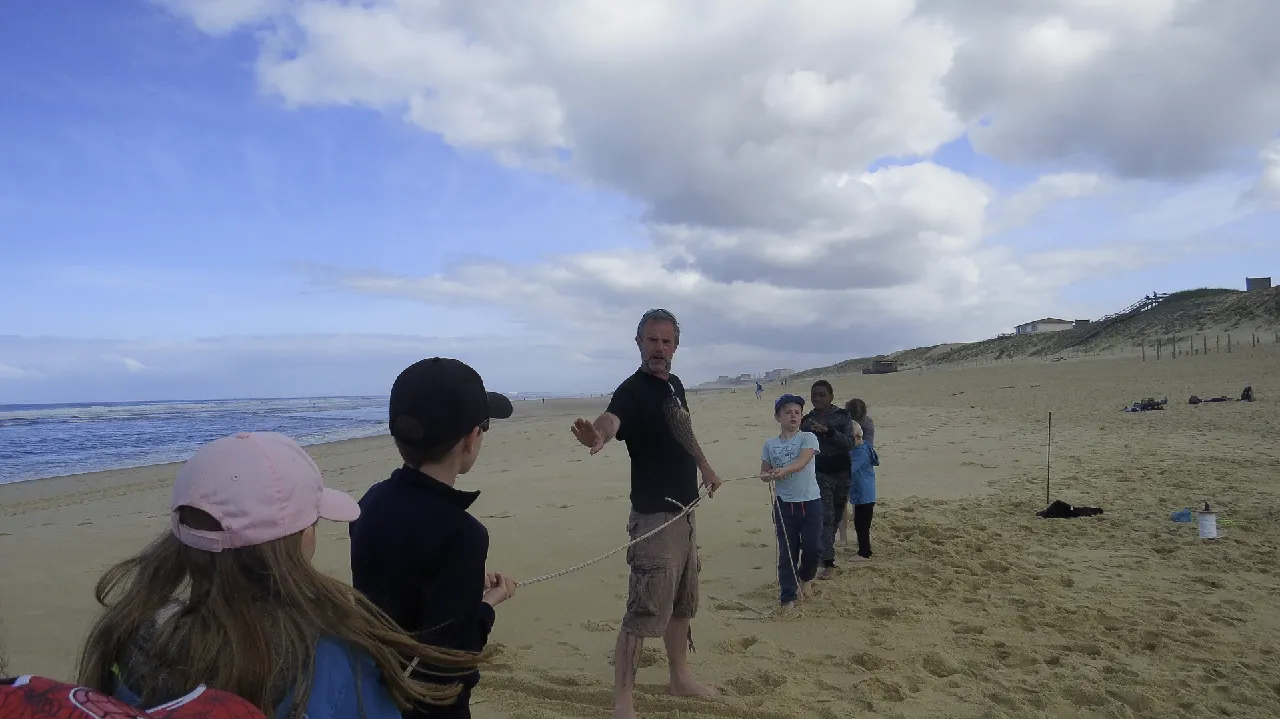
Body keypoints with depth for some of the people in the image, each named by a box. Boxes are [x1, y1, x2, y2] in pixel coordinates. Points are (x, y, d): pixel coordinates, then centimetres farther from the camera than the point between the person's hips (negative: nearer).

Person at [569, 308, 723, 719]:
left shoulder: (675, 385, 8)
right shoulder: (632, 390, -18)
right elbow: (611, 419, -41)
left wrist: (705, 467, 29)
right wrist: (600, 435, -63)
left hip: (685, 512, 9)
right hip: (655, 516, -9)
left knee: (682, 605, 20)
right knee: (643, 612, -6)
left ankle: (680, 679, 36)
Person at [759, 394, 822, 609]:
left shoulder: (808, 438, -5)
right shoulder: (770, 444, 4)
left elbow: (802, 461, -22)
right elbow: (764, 472, 8)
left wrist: (783, 470, -39)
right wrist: (769, 475, -16)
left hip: (810, 502, -1)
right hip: (784, 504, 2)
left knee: (813, 547, -1)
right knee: (787, 552, 4)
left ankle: (805, 577, 30)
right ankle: (788, 596, 14)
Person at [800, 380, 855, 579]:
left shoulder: (843, 416, -3)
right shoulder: (807, 420, 1)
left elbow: (849, 443, -16)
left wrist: (827, 430, -27)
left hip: (841, 473, 1)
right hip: (820, 474, -1)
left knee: (836, 516, 13)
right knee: (825, 517, -10)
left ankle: (826, 550, 33)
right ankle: (828, 563, -10)